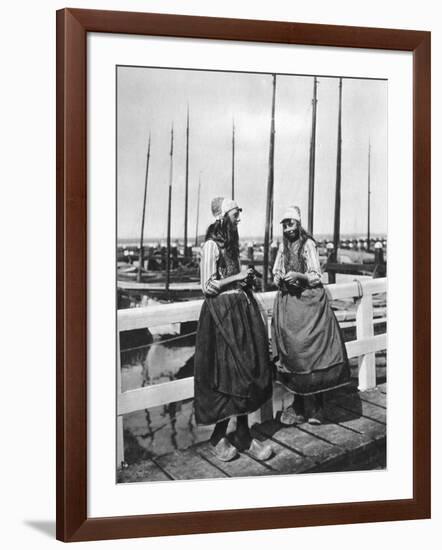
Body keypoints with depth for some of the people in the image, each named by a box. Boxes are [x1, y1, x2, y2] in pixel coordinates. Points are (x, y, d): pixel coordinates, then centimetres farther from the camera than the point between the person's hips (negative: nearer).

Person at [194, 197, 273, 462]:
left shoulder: (231, 243, 15)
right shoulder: (211, 245, -11)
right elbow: (208, 286, -15)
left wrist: (246, 277, 7)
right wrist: (237, 277, -11)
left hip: (241, 309, 9)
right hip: (222, 312, -9)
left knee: (245, 372, 7)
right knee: (229, 375, -5)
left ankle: (242, 435, 15)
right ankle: (218, 437, 9)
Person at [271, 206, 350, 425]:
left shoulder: (308, 244, -1)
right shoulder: (283, 246, 14)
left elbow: (316, 276, -4)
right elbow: (275, 275, 19)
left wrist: (299, 276, -20)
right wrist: (279, 279, -2)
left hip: (310, 301, -4)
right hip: (287, 301, 4)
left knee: (312, 349, -11)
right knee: (292, 349, -2)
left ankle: (313, 406, 0)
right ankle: (300, 404, 6)